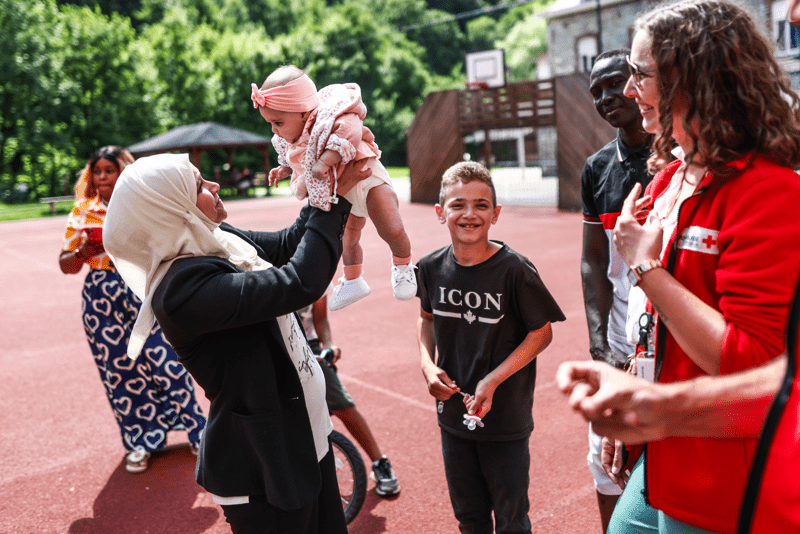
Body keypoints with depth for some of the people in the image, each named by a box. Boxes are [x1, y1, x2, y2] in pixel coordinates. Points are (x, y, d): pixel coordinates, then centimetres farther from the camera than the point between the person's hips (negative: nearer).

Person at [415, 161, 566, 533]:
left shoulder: (514, 270, -19)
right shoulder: (431, 268, -6)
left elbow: (542, 333, -11)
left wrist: (493, 381, -19)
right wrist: (427, 365, -5)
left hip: (505, 417, -4)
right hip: (453, 412, 4)